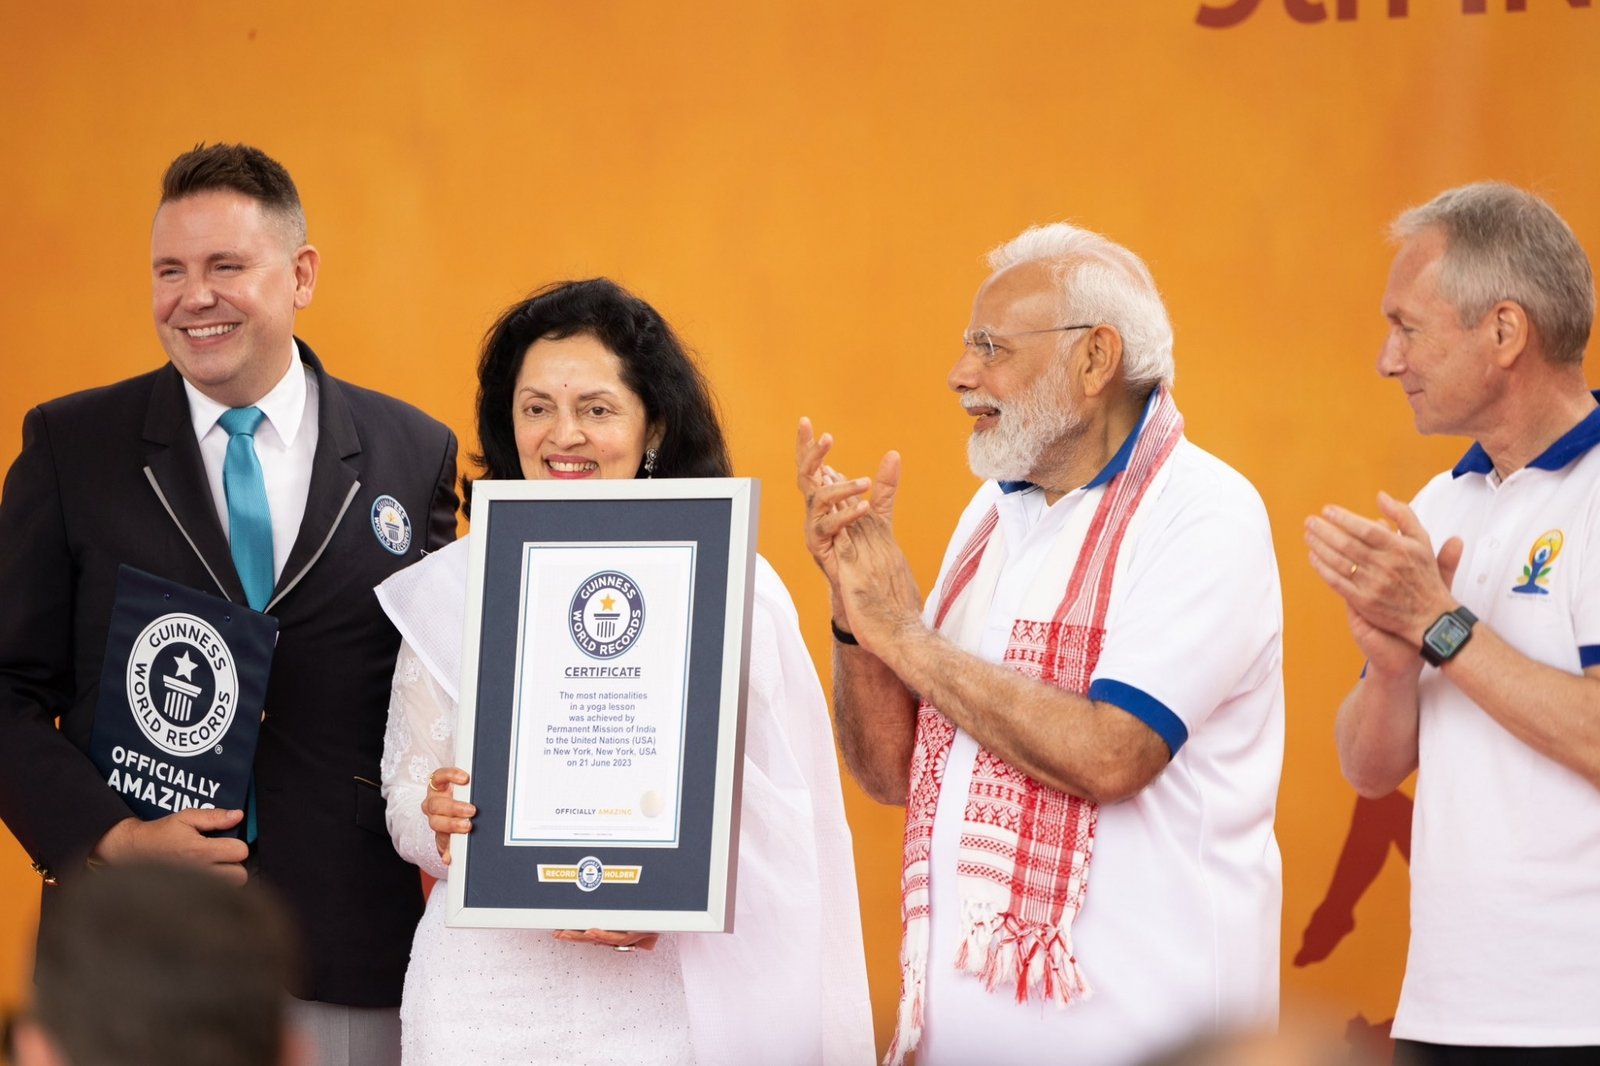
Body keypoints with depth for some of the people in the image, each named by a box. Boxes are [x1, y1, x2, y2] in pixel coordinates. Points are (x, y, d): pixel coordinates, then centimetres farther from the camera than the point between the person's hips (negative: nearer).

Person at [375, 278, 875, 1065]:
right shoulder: (450, 589, 4)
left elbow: (784, 822, -2)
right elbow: (404, 792, 10)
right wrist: (438, 819, -13)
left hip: (671, 992, -1)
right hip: (488, 993, 1)